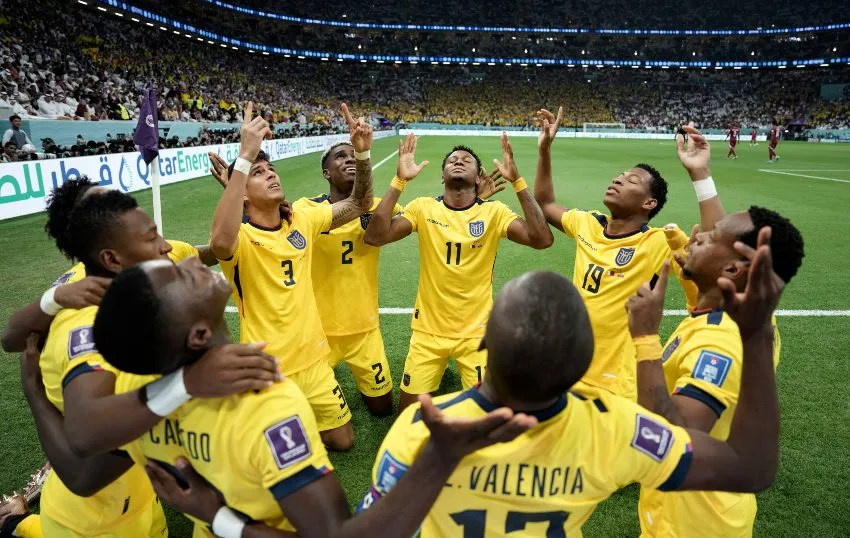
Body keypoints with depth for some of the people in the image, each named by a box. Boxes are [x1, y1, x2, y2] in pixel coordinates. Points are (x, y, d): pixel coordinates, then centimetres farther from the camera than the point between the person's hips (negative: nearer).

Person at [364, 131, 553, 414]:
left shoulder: (494, 212, -7)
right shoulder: (423, 208, -6)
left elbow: (542, 239, -20)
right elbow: (375, 236, -17)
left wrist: (517, 181, -24)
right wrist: (399, 181, -23)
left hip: (476, 331, 0)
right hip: (428, 330, 1)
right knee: (409, 410, 10)